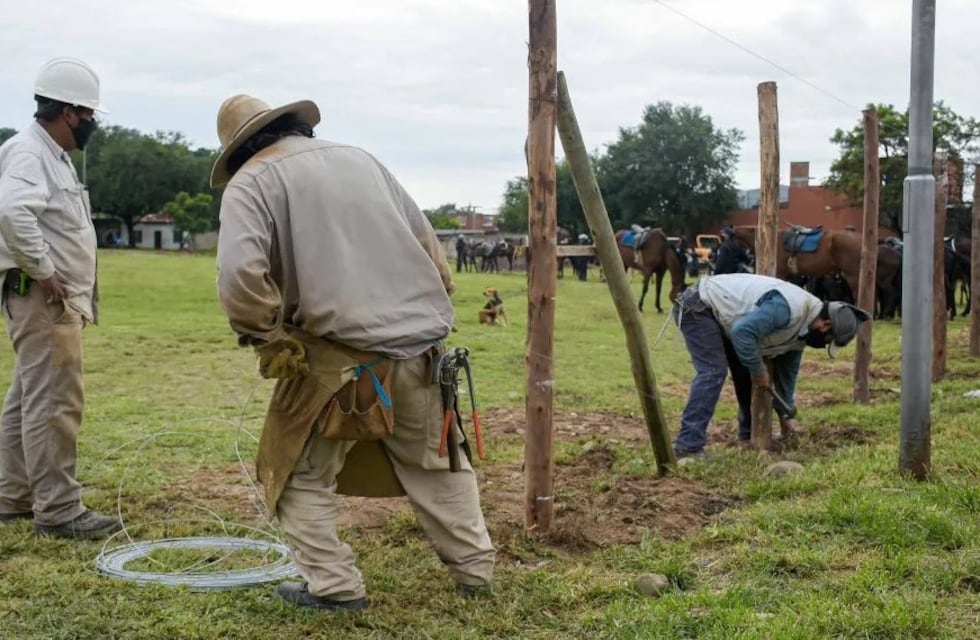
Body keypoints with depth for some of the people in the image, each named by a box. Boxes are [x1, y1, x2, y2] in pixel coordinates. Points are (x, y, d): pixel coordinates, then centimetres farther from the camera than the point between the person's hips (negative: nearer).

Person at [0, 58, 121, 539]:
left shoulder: (53, 155, 18)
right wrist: (43, 272, -24)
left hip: (58, 299, 11)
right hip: (42, 299, -11)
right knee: (54, 404, -8)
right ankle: (58, 510, -3)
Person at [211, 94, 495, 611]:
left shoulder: (250, 182, 2)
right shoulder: (359, 158, 20)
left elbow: (239, 276, -17)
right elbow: (426, 240, 19)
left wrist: (266, 337, -4)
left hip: (340, 351, -5)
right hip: (420, 343, 6)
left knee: (301, 473, 14)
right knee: (434, 462, 23)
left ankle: (333, 586, 14)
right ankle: (475, 568, 30)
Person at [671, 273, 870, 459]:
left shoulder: (802, 329, 5)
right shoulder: (788, 308, -28)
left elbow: (787, 371, 16)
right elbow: (743, 331, -34)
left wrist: (786, 416, 20)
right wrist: (759, 371, -21)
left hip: (720, 315, 10)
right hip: (698, 307, -10)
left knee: (746, 372, 10)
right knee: (714, 371, -21)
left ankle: (749, 435, 24)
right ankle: (688, 447, -26)